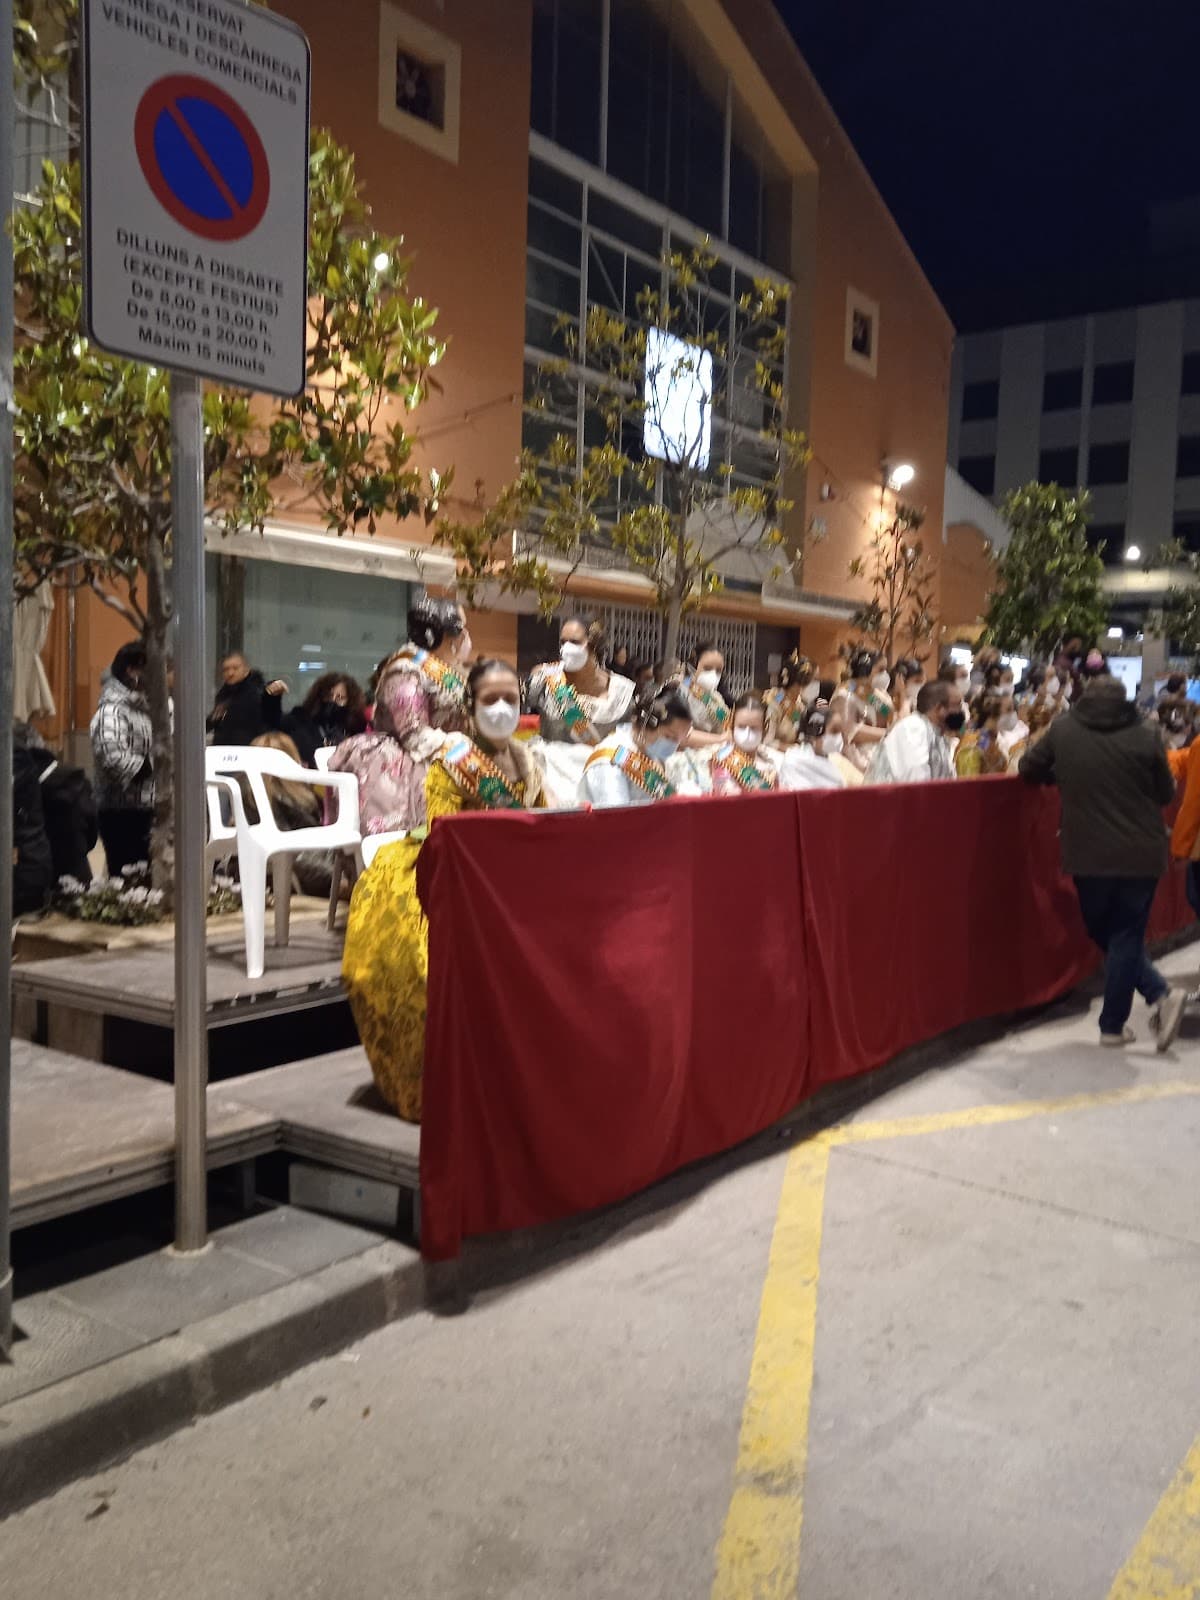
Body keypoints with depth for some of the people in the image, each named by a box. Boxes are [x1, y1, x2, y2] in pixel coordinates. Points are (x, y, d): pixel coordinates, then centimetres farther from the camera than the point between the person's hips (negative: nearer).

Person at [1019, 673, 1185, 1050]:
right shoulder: (1146, 737, -2)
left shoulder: (1062, 730, 0)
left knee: (1105, 933, 16)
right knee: (1125, 936, 12)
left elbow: (1029, 769, 10)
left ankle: (1159, 995, 8)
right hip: (1141, 854, 0)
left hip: (1089, 855, 0)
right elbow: (1165, 794, 7)